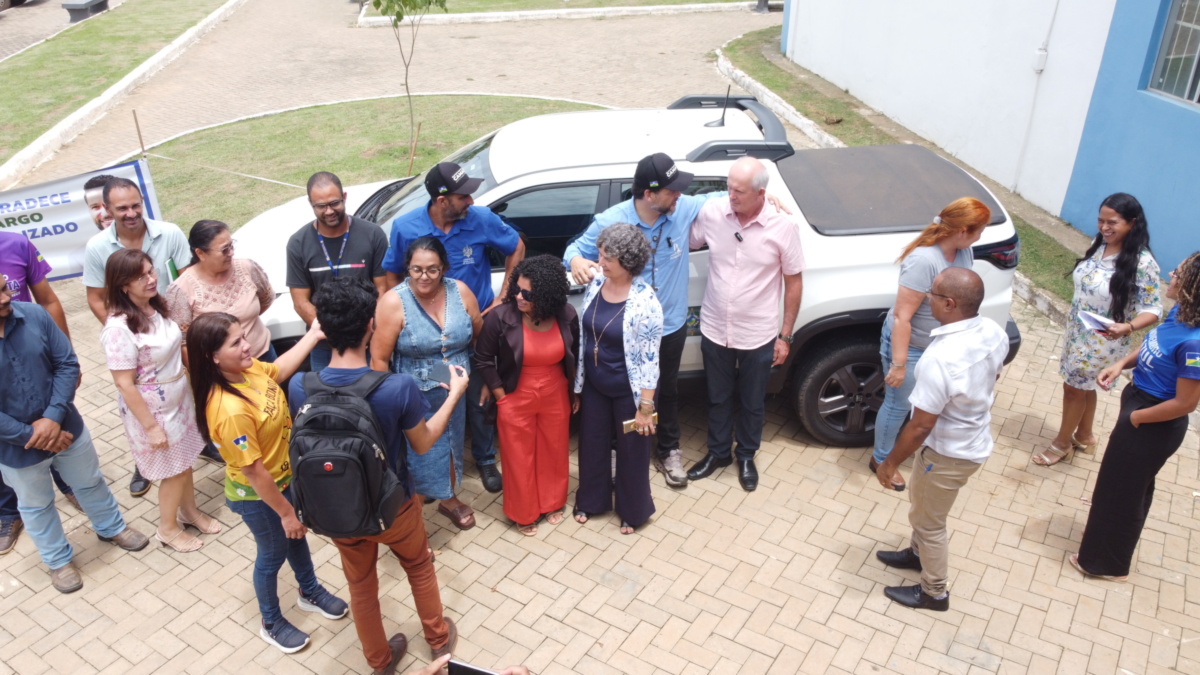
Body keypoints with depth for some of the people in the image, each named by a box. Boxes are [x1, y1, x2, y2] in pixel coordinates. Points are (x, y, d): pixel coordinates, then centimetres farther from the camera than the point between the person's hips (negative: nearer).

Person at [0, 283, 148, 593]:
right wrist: (32, 435, -20)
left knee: (91, 483, 25)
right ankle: (58, 560, 45)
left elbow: (67, 364, -11)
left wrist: (54, 417, -20)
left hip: (66, 428, 3)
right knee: (36, 506, 22)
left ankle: (111, 527, 53)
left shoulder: (34, 315, -16)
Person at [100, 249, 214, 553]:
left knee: (185, 461, 22)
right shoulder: (119, 329, -28)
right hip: (152, 408, -7)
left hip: (179, 397, 7)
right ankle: (168, 528, 32)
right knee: (174, 470, 9)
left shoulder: (156, 307, -3)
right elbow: (124, 384, -24)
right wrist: (151, 426, -20)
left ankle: (190, 511, 45)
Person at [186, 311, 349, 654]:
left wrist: (313, 335, 5)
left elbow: (279, 369, 12)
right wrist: (285, 512, -19)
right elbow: (254, 473, -30)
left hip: (284, 476, 8)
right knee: (273, 554, 16)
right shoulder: (230, 410, -39)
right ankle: (272, 624, 44)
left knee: (297, 536, 29)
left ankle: (310, 592, 57)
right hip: (257, 496, -8)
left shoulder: (247, 368, -14)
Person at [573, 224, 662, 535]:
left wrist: (646, 407, -17)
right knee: (592, 444, 21)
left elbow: (649, 360, -21)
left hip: (627, 391, -5)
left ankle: (632, 511, 37)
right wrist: (577, 382, 10)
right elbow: (583, 336, 5)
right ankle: (591, 500, 45)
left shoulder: (645, 302, -26)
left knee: (631, 451, 14)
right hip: (594, 385, 6)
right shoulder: (595, 284, -7)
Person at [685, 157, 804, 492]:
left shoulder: (783, 227, -16)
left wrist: (785, 336, -4)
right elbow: (687, 245, 8)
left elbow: (794, 282, -6)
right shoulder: (711, 211, -12)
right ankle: (718, 452, 44)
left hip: (757, 337, -2)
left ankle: (746, 457, 42)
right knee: (718, 399, 21)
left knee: (752, 403, 18)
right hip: (715, 331, 2)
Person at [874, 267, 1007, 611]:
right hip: (976, 441, 8)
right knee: (924, 508, 30)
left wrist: (891, 462, -14)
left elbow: (921, 425, -28)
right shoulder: (994, 332, -11)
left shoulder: (941, 358, -37)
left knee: (929, 521, 16)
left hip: (948, 453, -8)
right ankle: (919, 554, 54)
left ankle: (934, 593, 36)